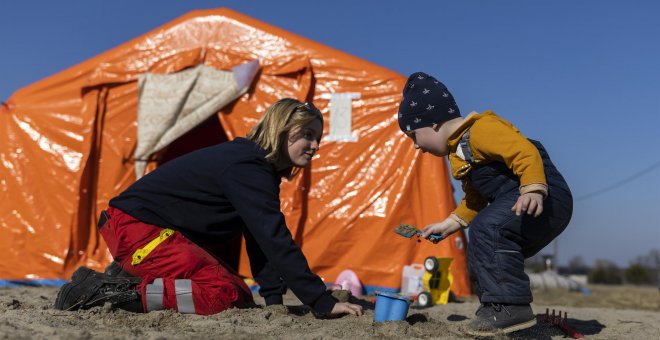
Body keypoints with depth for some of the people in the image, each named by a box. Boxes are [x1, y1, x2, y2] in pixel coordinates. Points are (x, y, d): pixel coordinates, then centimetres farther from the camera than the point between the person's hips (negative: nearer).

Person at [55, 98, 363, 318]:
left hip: (156, 229, 10)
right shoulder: (246, 169, -22)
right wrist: (323, 303, -27)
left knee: (242, 297, 6)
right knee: (226, 295, -23)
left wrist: (273, 298, 0)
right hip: (134, 225, -10)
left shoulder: (257, 168, 10)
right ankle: (108, 291, -17)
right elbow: (275, 241, -28)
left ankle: (131, 277, 10)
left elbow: (260, 239, 9)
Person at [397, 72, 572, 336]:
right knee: (479, 255, 15)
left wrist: (533, 189, -38)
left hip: (547, 199, -11)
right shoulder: (459, 151, 21)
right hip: (513, 206, 11)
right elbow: (475, 200, 29)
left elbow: (525, 152, -26)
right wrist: (449, 224, 27)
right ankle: (494, 306, 25)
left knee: (486, 227, -31)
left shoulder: (480, 129, -14)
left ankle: (510, 306, -29)